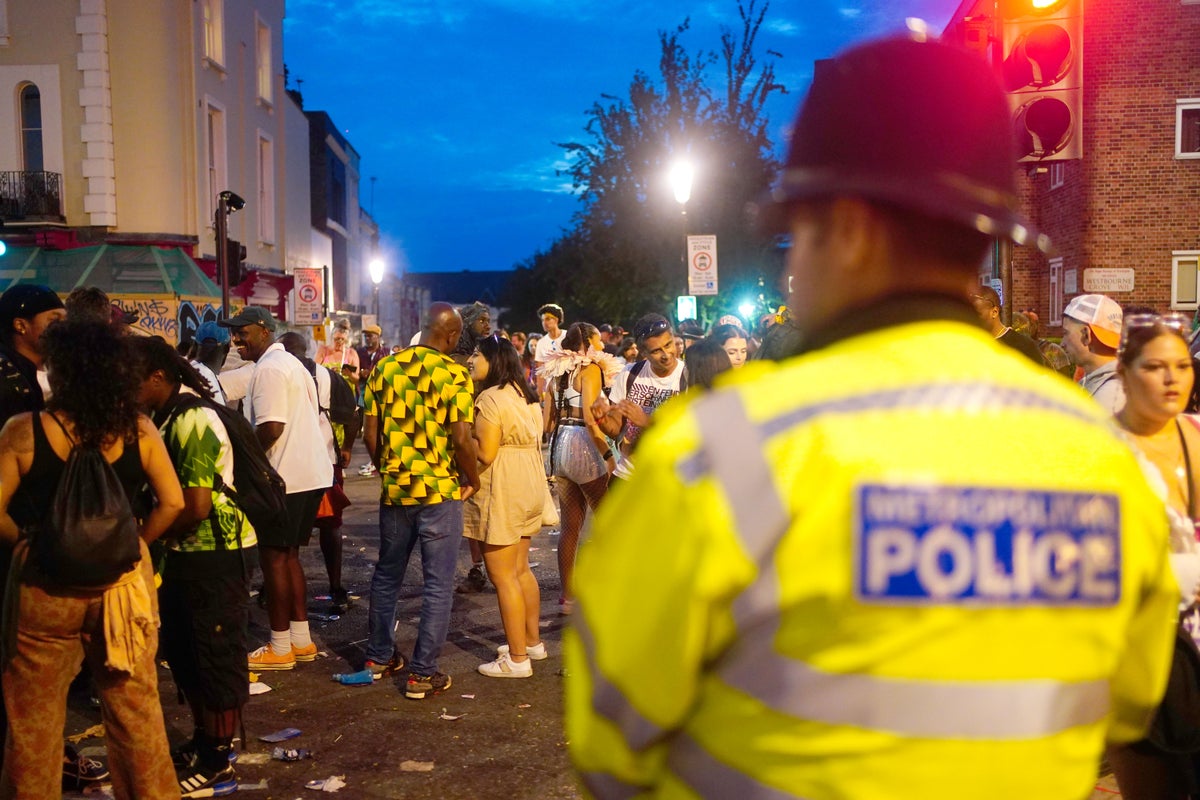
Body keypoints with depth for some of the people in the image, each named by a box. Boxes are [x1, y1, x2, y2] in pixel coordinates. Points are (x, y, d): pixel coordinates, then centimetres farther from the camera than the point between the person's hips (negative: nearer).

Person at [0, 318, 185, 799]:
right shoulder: (138, 430, -6)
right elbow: (172, 504, -5)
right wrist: (131, 544, 7)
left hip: (44, 582, -2)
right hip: (123, 578, 2)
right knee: (136, 709, 16)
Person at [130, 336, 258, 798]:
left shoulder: (192, 420, -21)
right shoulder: (164, 416, 7)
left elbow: (196, 505, -25)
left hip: (218, 554, -10)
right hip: (186, 553, 10)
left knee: (218, 656, 2)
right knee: (182, 651, 19)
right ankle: (204, 742, 36)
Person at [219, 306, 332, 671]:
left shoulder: (269, 368, -13)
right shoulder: (289, 363, 18)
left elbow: (271, 427, -23)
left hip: (286, 476, -10)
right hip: (311, 472, 10)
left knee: (274, 558, 0)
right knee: (288, 556, 16)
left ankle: (279, 649, 8)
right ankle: (301, 640, 21)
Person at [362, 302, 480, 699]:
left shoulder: (385, 367, 2)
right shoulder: (454, 374, -12)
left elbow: (370, 432, 3)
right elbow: (461, 439, -17)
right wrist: (473, 480, -1)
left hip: (393, 489, 5)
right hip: (439, 491, -5)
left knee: (387, 574, 21)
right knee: (438, 584, 5)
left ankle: (379, 656, 33)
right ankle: (422, 674, 9)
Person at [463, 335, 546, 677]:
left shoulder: (491, 398, -16)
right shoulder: (524, 394, 13)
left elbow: (484, 453, -21)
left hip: (502, 493, -10)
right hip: (529, 485, 10)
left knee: (503, 576, -3)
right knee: (520, 569, 19)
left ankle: (517, 659, 2)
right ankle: (533, 641, 29)